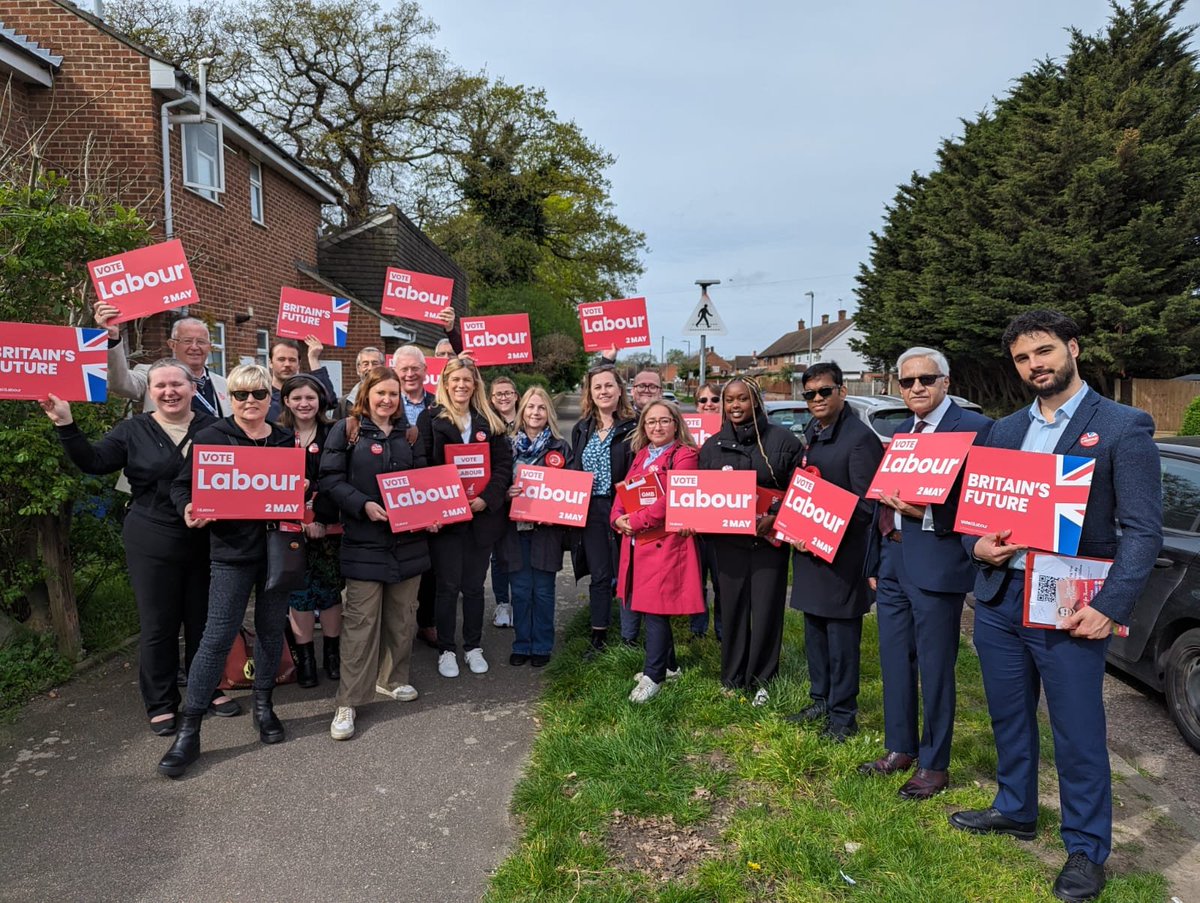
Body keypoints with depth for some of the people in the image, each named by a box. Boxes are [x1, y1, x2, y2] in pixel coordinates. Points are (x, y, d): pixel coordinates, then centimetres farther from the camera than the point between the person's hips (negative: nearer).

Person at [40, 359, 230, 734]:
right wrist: (66, 425, -16)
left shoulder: (213, 427, 2)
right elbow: (94, 461, -6)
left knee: (204, 619, 13)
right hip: (152, 545, -1)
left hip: (205, 543, 1)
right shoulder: (133, 430, 2)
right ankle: (161, 703, 22)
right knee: (158, 626, 7)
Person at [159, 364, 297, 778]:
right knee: (218, 636, -4)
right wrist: (189, 510, -20)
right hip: (232, 550, -3)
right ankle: (189, 731, 7)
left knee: (272, 630, 12)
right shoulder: (210, 437, -2)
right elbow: (181, 486, 1)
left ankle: (263, 706, 31)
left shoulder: (287, 439, 8)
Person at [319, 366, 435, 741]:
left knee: (402, 615, 13)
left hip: (408, 538, 5)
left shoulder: (409, 433, 12)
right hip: (365, 540, -4)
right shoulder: (345, 429, -1)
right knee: (361, 619, -5)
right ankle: (348, 702, 4)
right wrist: (364, 505, -20)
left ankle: (392, 678, 32)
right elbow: (330, 479, -7)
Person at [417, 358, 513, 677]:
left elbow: (503, 464, 2)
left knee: (474, 585, 11)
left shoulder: (490, 421, 8)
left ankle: (473, 647, 24)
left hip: (483, 514, 3)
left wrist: (487, 498, -12)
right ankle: (446, 650, 16)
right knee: (448, 585, 3)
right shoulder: (430, 418, 1)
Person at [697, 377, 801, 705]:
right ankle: (732, 678, 22)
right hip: (728, 540, 2)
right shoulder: (712, 445, 10)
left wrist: (775, 517, -16)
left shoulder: (783, 440, -1)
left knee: (766, 609, 3)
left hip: (770, 539, -2)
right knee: (732, 608, 8)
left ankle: (760, 680, 18)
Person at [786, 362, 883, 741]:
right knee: (814, 630, 17)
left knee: (841, 637, 1)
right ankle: (821, 701, 31)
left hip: (842, 553, -8)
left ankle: (842, 716, 14)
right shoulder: (810, 432, 11)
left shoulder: (860, 438, -14)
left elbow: (865, 504, -16)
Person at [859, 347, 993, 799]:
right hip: (893, 562, 8)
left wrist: (927, 514, -26)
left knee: (935, 668, 4)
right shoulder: (901, 432, 14)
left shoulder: (974, 428, -9)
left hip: (935, 565, -7)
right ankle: (900, 749, 32)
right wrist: (874, 562, 17)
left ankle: (934, 765, 20)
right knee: (894, 661, 16)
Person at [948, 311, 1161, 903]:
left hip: (1069, 608, -5)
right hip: (999, 599, 5)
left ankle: (1086, 850, 25)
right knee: (1009, 717, 19)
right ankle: (1015, 810, 39)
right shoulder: (1003, 431, 10)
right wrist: (977, 545, -6)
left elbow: (1142, 530, -10)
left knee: (1078, 735, 5)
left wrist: (1110, 608, -18)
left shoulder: (1123, 427, -6)